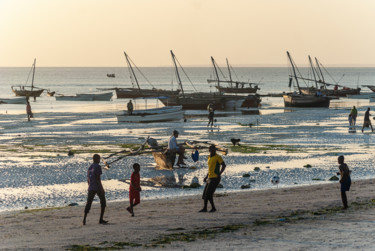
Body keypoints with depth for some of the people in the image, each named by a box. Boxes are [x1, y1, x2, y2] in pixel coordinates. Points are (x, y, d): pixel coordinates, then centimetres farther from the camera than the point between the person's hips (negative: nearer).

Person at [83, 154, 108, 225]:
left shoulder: (90, 167, 14)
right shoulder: (98, 166, -8)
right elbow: (98, 178, -15)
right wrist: (101, 188, -14)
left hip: (91, 188, 6)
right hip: (98, 188, -6)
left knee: (88, 203, 2)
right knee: (103, 203, 8)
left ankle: (84, 219, -13)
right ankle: (101, 219, 4)